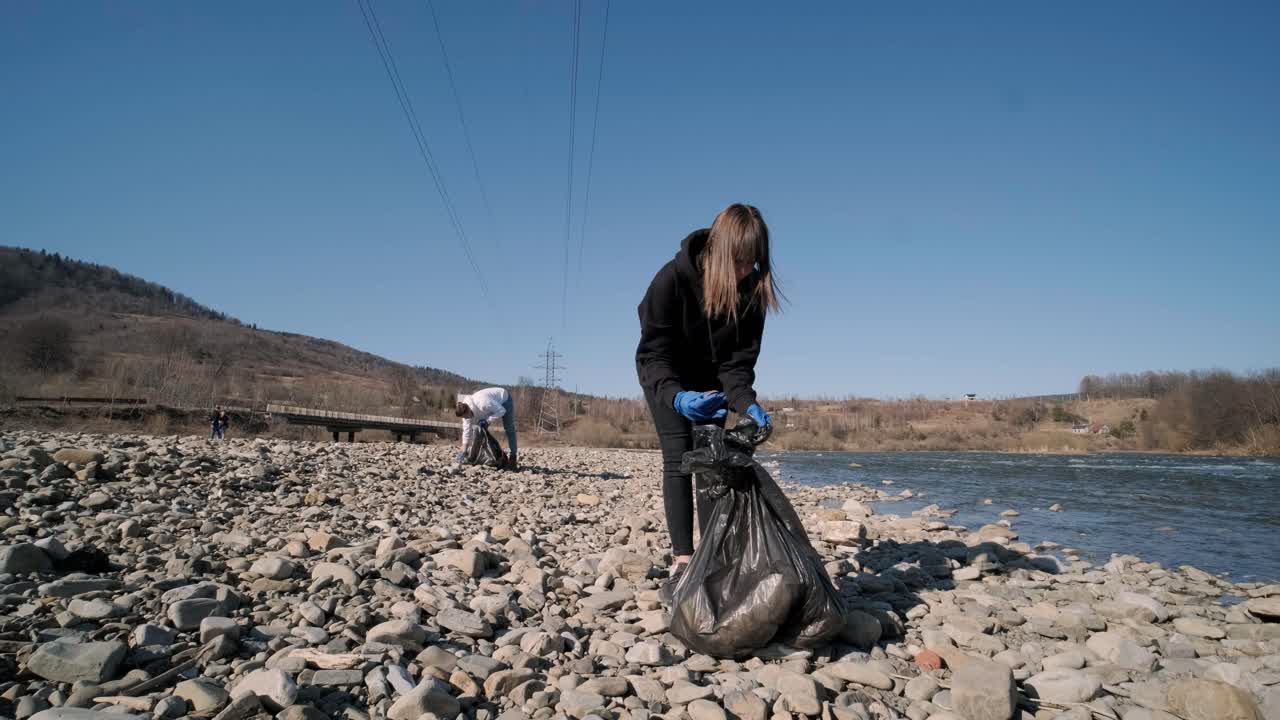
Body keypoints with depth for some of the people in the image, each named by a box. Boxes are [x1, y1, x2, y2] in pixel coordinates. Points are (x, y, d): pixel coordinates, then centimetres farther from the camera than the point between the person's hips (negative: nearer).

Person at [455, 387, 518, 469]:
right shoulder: (465, 411, -22)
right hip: (492, 405, 6)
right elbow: (467, 431, -17)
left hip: (504, 399, -6)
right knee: (477, 428, -6)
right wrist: (463, 452, -18)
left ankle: (512, 458, -2)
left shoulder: (482, 403, -44)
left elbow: (501, 411, -33)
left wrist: (487, 420, -35)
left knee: (509, 429, -9)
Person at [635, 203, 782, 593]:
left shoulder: (751, 290, -22)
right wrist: (676, 396, -49)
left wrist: (747, 403, -36)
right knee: (678, 458, -12)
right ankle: (682, 561, -10)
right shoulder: (673, 278, -33)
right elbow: (653, 352, -31)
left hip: (709, 380, 3)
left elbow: (737, 360, -17)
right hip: (665, 378, -3)